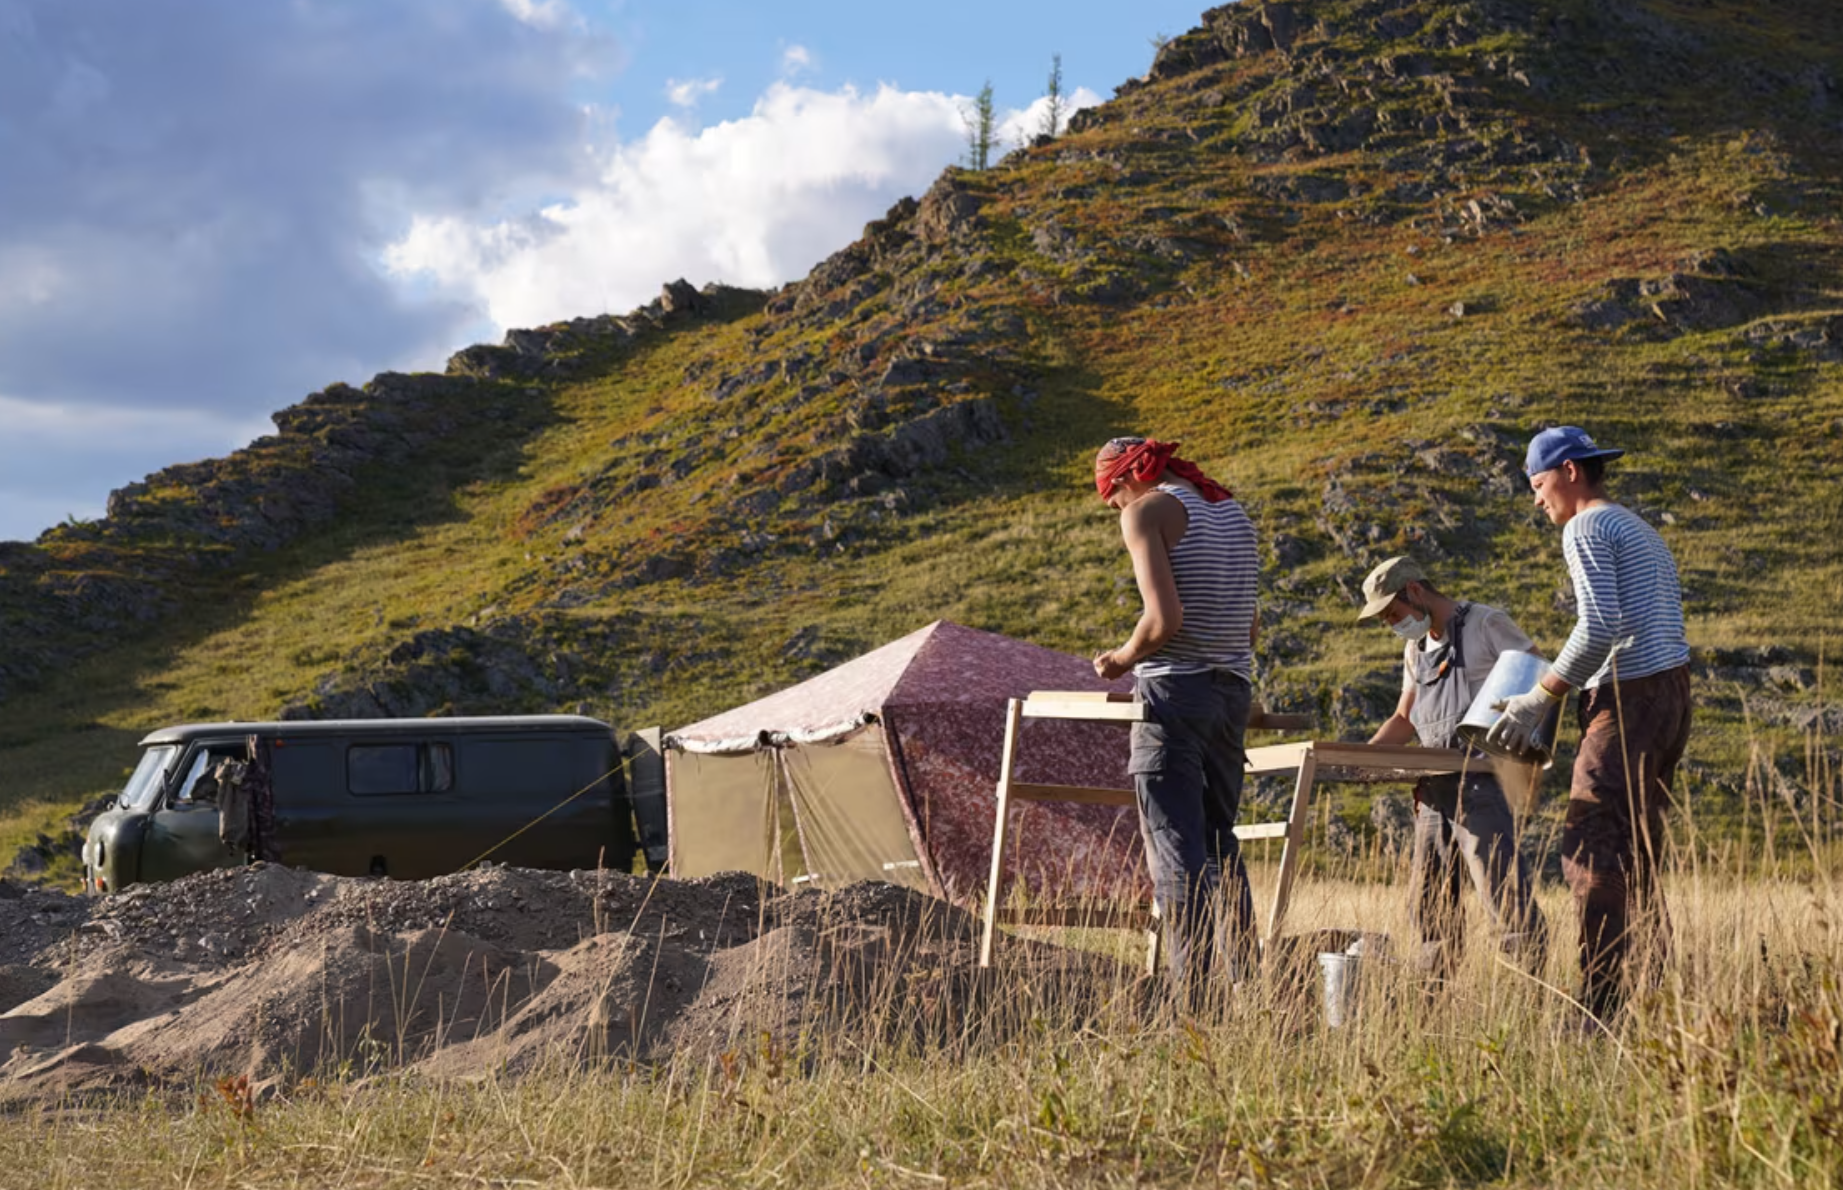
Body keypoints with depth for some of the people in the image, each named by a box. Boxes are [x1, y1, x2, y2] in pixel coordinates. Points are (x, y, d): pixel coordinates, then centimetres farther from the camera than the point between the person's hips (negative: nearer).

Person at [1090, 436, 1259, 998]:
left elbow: (1165, 619, -18)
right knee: (1219, 841, 15)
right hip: (1233, 691, 7)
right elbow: (1248, 630, 17)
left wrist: (1122, 658, -2)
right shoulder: (1234, 513, 16)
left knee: (1176, 848, -6)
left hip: (1174, 691, -7)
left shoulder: (1148, 512, -7)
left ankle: (1193, 1000, -10)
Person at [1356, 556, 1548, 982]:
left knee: (1503, 893, -14)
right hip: (1434, 790, 8)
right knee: (1427, 905, 9)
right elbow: (1404, 720, 27)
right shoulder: (1416, 648, 21)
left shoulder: (1487, 625, -3)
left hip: (1480, 785, -8)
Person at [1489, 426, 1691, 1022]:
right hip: (1671, 694, 10)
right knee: (1635, 854, 13)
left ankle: (1599, 1004, -16)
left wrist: (1539, 699, -14)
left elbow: (1599, 627, -19)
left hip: (1629, 702, -10)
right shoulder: (1641, 532, 24)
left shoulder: (1586, 528, -6)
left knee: (1591, 849, -11)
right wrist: (1570, 688, 20)